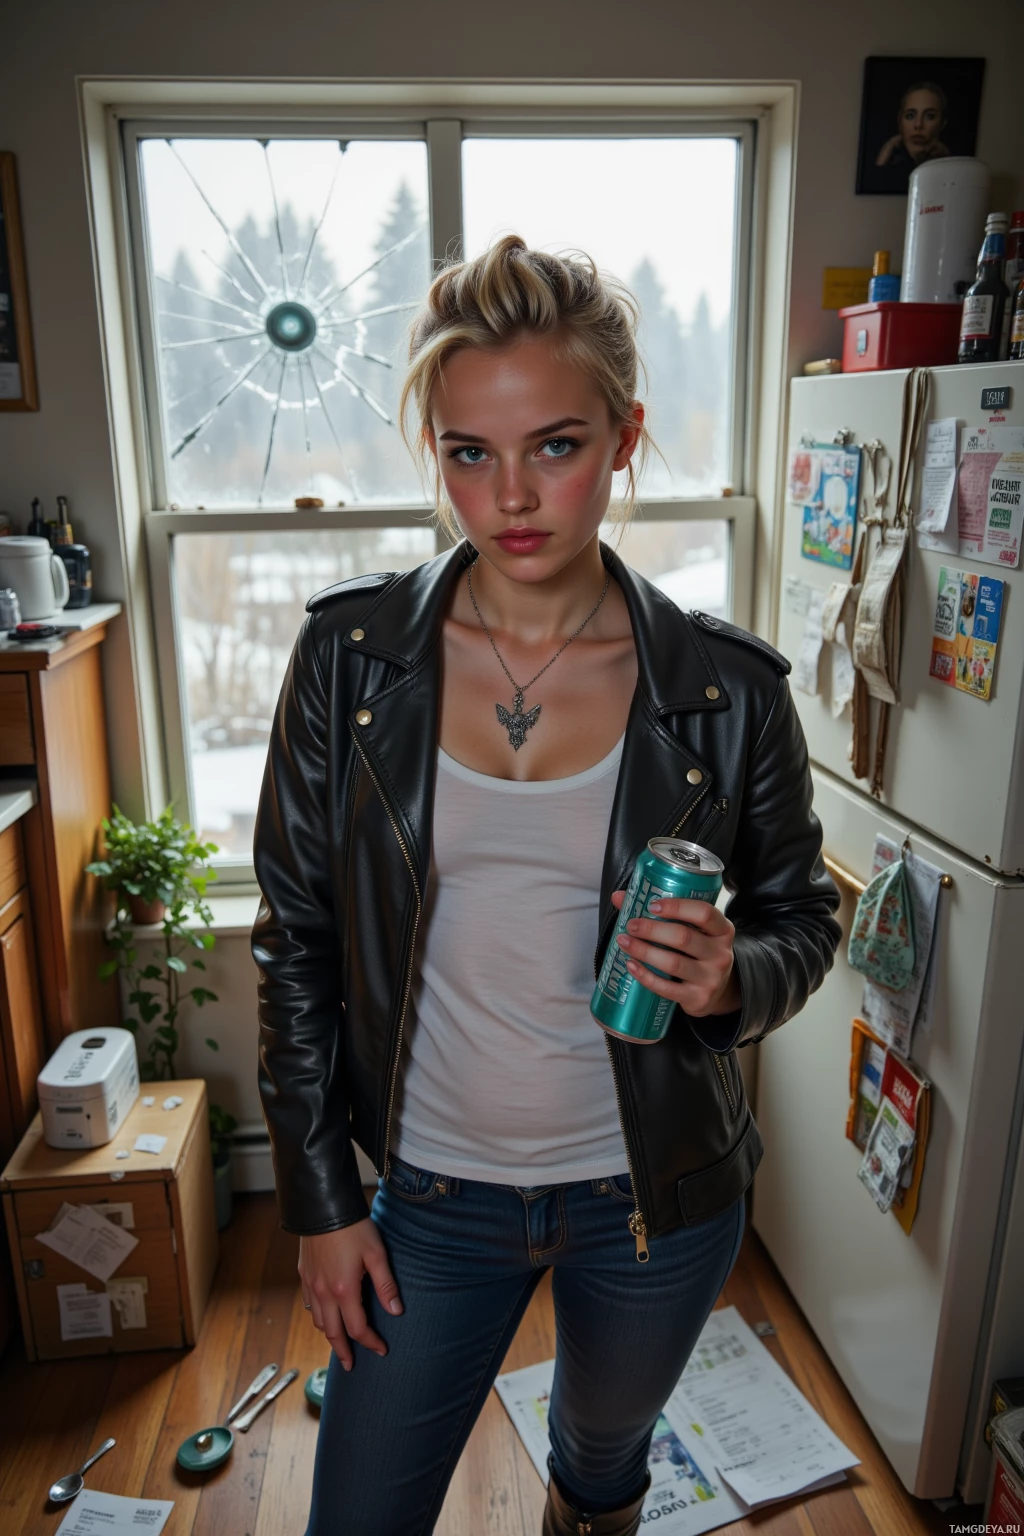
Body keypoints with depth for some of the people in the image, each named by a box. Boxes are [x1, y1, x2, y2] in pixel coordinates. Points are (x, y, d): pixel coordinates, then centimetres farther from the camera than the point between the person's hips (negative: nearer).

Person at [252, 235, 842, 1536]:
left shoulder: (727, 690, -13)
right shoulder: (351, 654, -11)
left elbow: (802, 919, 1)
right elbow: (295, 940, -5)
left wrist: (733, 979, -22)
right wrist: (318, 1198, -3)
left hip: (657, 1196, 1)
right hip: (432, 1193, 0)